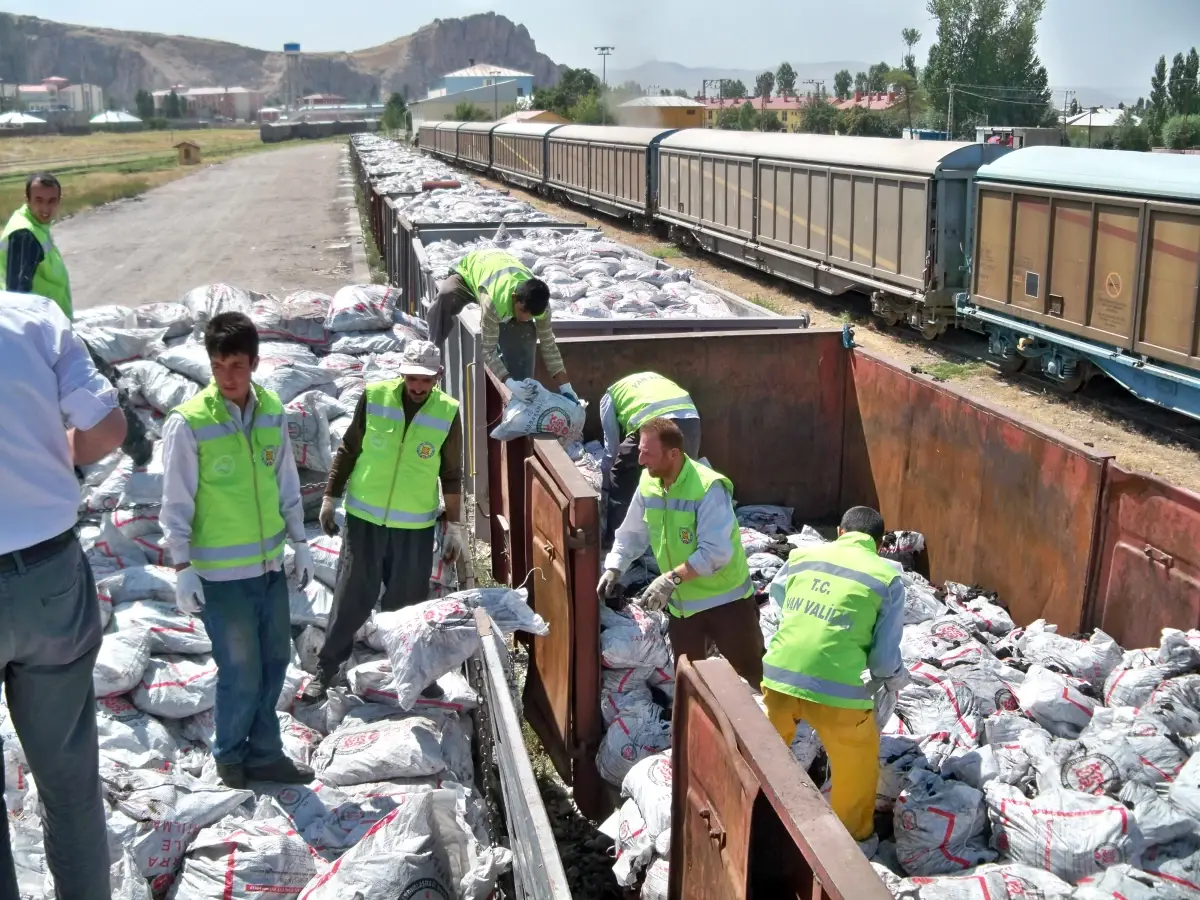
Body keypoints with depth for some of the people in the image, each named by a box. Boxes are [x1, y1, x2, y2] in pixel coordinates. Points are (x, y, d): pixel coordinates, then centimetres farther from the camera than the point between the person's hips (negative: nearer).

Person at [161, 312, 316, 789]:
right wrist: (183, 568, -12)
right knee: (242, 672, 1)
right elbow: (177, 503, -11)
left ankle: (263, 754, 29)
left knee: (274, 661, 13)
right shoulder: (187, 422, -15)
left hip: (270, 565, 5)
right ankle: (231, 756, 25)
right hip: (220, 573, -5)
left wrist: (299, 542, 13)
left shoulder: (272, 412, 0)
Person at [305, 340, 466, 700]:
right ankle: (326, 667, 21)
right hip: (364, 517, 0)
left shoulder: (448, 413, -8)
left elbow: (451, 476, 1)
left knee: (409, 602, 10)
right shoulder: (374, 397, -9)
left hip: (415, 526, 0)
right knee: (352, 596, 6)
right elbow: (348, 451, 2)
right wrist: (330, 498, 2)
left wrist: (454, 527, 3)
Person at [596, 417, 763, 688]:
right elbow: (632, 534, 7)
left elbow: (716, 552, -31)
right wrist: (614, 568, -8)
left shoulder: (708, 488, -26)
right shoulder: (648, 482, -4)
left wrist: (671, 579, -36)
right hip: (682, 602, 6)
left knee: (752, 674, 7)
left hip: (725, 598, -6)